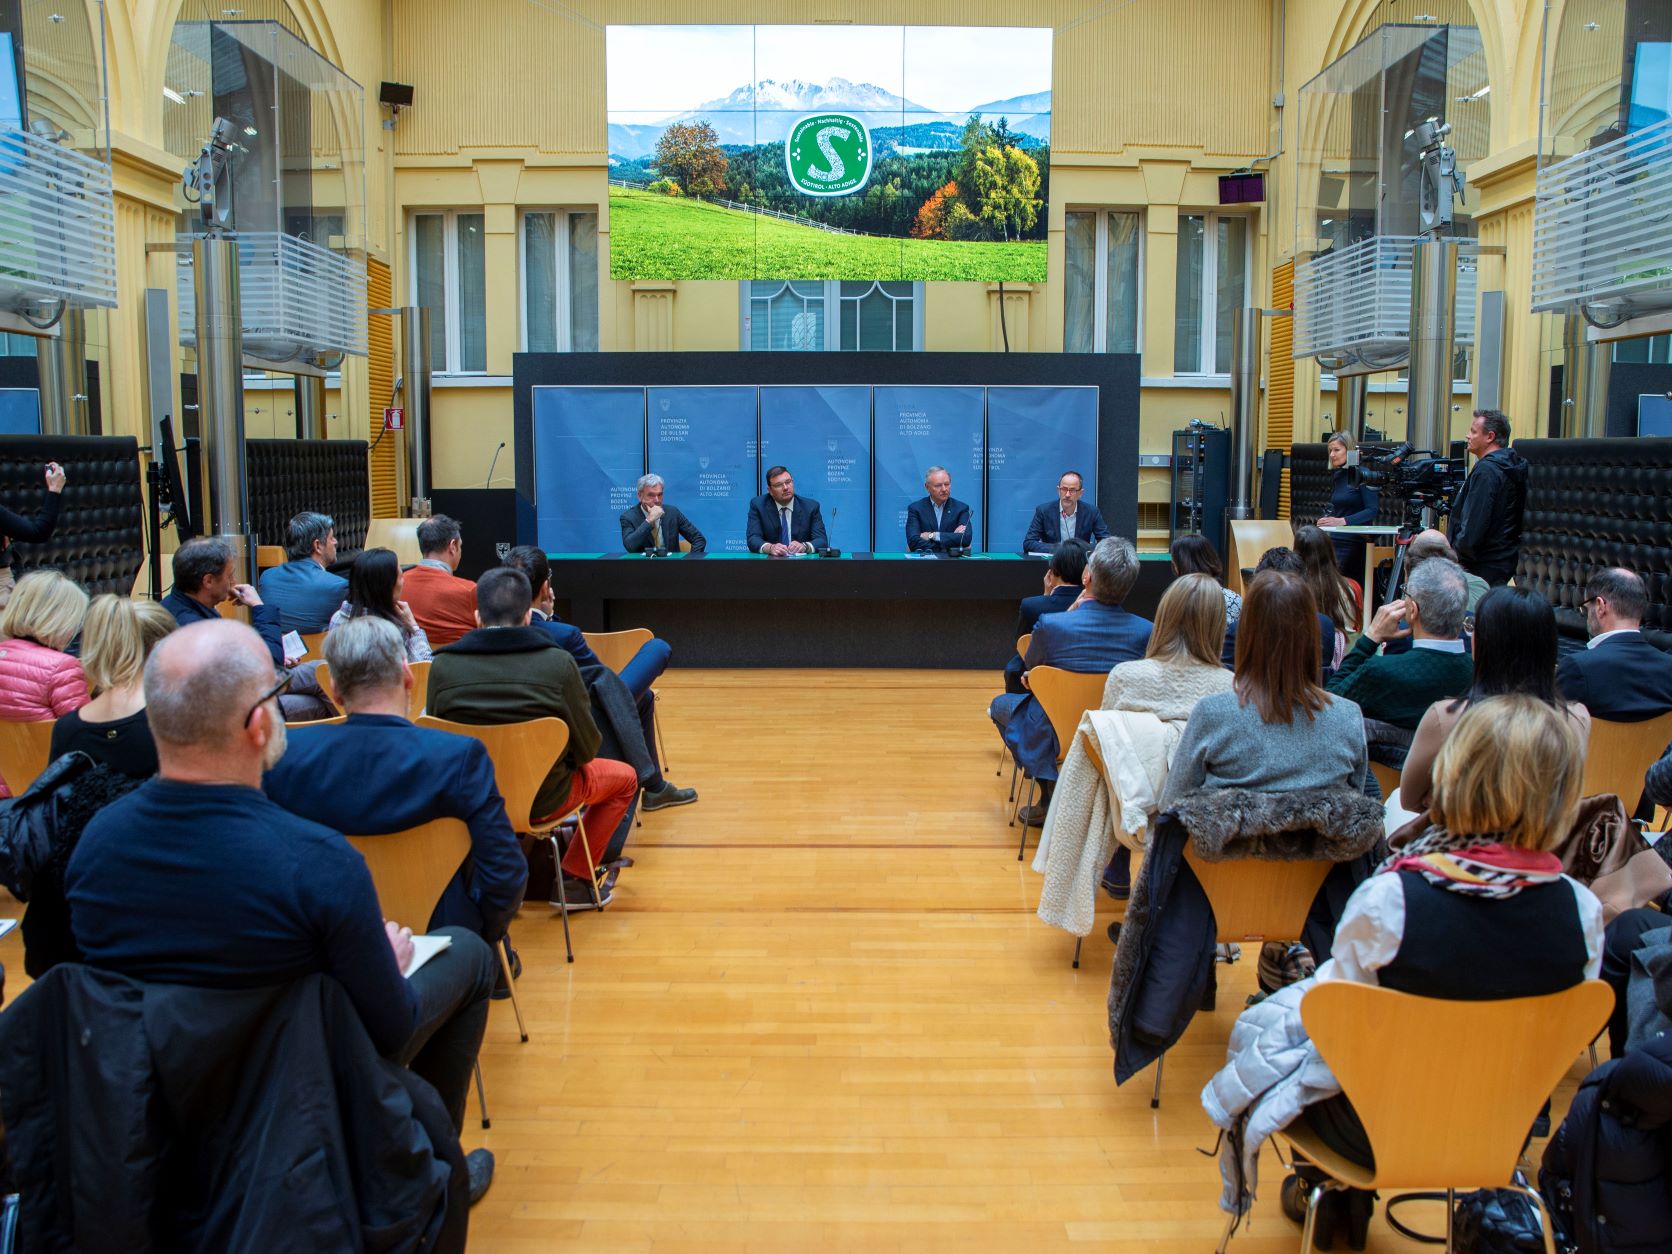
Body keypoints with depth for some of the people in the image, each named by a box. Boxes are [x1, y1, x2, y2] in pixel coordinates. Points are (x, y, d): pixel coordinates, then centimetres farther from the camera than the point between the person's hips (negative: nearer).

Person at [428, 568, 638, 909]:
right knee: (624, 778, 24)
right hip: (543, 799, -4)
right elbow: (587, 747, -10)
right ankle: (574, 880, 20)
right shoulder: (557, 663, -19)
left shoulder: (442, 666, -12)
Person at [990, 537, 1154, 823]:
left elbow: (1031, 667, -2)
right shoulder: (1146, 632, -19)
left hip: (1055, 738, -3)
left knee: (1000, 704, 27)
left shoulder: (1049, 625, -26)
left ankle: (1050, 797, 21)